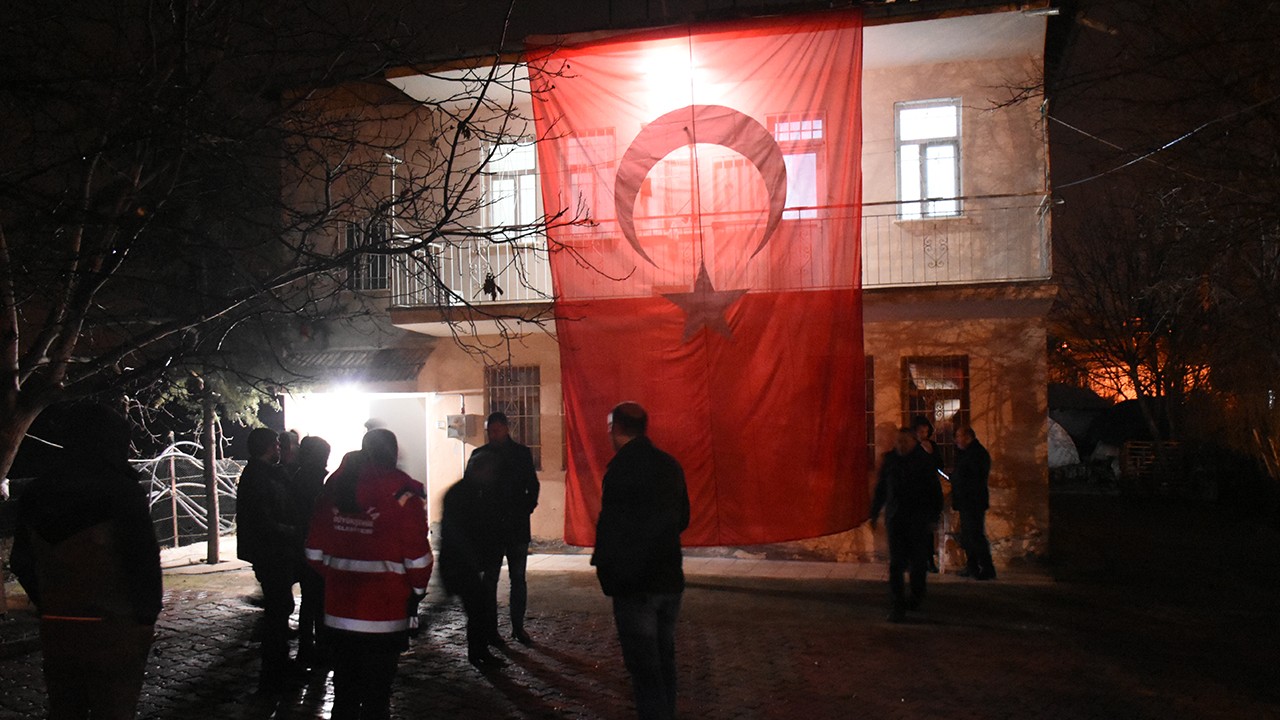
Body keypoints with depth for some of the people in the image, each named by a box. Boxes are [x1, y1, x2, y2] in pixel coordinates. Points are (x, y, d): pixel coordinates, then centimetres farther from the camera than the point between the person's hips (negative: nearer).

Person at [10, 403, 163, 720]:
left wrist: (48, 608, 17)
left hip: (55, 630, 6)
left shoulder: (35, 493, 5)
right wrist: (147, 616, -4)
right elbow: (144, 559, -16)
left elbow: (22, 563, 10)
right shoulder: (121, 490, -15)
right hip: (113, 631, -6)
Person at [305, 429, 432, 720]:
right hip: (384, 614, -5)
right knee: (376, 692, 7)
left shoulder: (335, 486, 5)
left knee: (345, 688, 19)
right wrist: (417, 588, 3)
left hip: (339, 611, 5)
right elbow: (418, 555, -13)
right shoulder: (402, 492, -11)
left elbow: (315, 550, 8)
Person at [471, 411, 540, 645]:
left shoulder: (522, 453, 4)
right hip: (490, 527, -1)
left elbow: (533, 486, 9)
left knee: (518, 578, 6)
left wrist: (526, 510, -3)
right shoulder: (480, 454, 2)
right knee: (490, 578, 4)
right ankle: (490, 628, 12)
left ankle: (518, 626, 15)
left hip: (517, 526, 1)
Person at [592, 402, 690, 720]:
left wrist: (604, 567, -4)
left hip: (635, 585, -7)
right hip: (670, 577, 7)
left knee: (643, 664, 1)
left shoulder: (621, 467, -16)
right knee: (664, 658, 19)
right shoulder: (670, 465, 5)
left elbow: (610, 524, -18)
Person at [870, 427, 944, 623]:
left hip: (919, 520, -1)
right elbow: (880, 489, 12)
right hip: (895, 519, 1)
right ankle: (897, 605, -4)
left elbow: (935, 491, -1)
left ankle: (916, 597, 32)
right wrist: (874, 514, 13)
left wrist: (934, 516, -6)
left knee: (918, 562, 9)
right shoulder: (889, 461, 4)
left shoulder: (924, 461, -3)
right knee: (896, 563, -5)